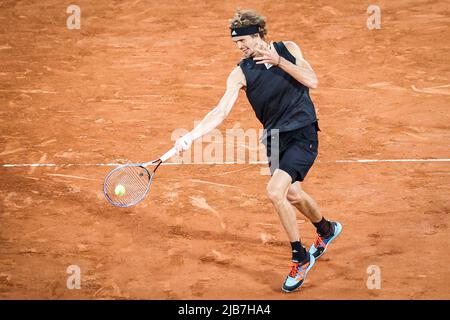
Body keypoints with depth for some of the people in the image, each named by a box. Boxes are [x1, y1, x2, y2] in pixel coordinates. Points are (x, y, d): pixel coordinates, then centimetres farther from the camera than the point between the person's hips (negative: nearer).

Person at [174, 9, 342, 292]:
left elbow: (312, 81, -10)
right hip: (276, 138, 4)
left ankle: (301, 258, -4)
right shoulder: (240, 73, -4)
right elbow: (220, 113, -11)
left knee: (276, 191, -20)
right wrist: (191, 136, -25)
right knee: (293, 195, 17)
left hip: (302, 133, -4)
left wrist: (278, 60, -17)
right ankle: (327, 229, 51)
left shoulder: (288, 49, -1)